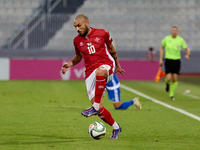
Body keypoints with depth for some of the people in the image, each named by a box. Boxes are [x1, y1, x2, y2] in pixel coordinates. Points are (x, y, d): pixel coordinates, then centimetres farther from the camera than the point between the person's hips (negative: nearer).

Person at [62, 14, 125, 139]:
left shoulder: (102, 33, 2)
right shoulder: (77, 40, 10)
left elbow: (111, 48, 18)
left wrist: (117, 65, 28)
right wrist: (69, 64, 7)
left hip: (107, 67, -4)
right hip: (91, 74, 4)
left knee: (100, 71, -44)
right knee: (99, 109, -7)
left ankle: (95, 107, -40)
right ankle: (116, 127, 20)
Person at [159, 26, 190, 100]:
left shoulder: (181, 40, -4)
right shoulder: (166, 38, -2)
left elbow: (187, 49, 2)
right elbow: (162, 48, 11)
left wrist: (188, 55, -21)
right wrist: (160, 59, 6)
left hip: (176, 61, 1)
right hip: (168, 60, -1)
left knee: (175, 79, -2)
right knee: (169, 78, -14)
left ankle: (171, 95, 15)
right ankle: (167, 83, 25)